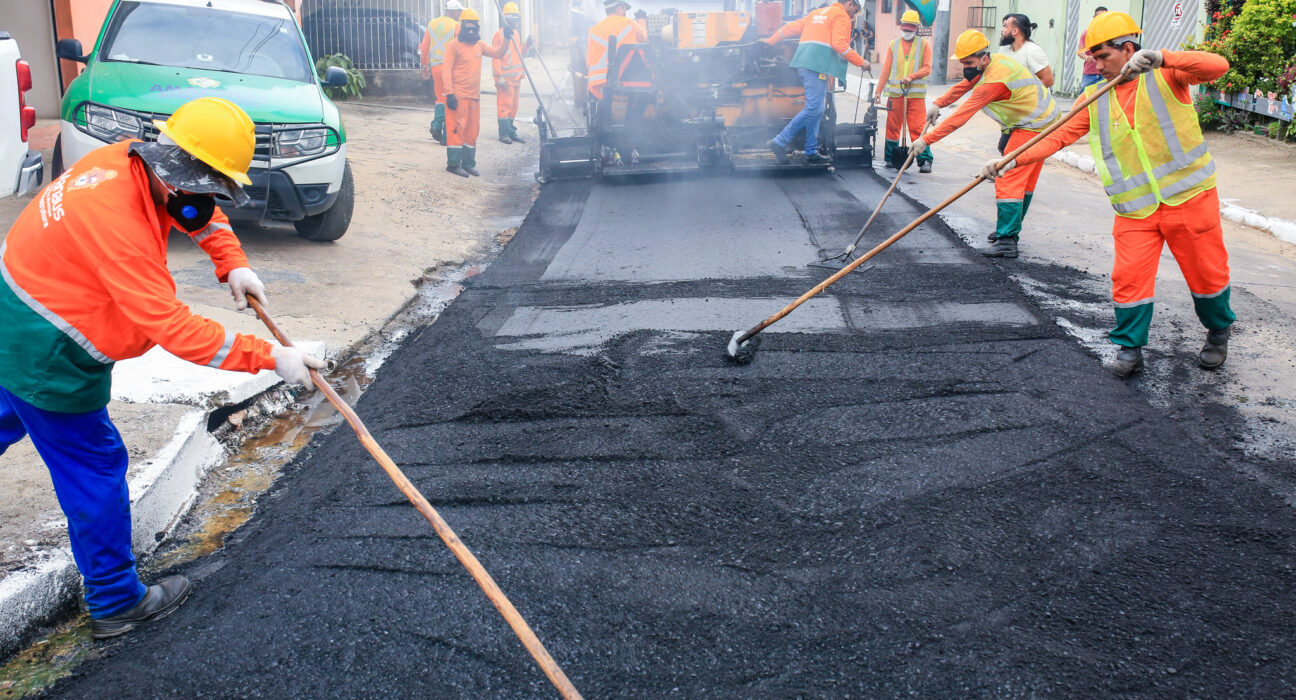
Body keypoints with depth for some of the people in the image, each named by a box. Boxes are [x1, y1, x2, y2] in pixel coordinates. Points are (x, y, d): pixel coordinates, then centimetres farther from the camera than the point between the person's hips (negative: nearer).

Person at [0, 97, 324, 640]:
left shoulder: (132, 162, -6)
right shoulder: (118, 223, -33)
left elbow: (201, 214, 13)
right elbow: (173, 327, -33)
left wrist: (232, 264, -4)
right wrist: (269, 358, -31)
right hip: (45, 359, -9)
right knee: (93, 466, 3)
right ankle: (115, 604, 19)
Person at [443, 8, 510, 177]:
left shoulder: (479, 45, 15)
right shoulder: (454, 45, -6)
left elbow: (497, 53, 15)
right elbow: (447, 70, -10)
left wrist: (506, 39, -1)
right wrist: (450, 93, -17)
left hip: (474, 96, 7)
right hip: (458, 96, -7)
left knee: (472, 131, 11)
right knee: (457, 129, -7)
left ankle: (468, 163, 20)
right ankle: (453, 164, -1)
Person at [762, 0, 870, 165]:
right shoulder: (841, 16, 3)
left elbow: (792, 28, 29)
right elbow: (840, 44, -10)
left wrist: (771, 40, 37)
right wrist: (860, 62, -5)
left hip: (805, 63, 9)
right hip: (817, 65, -9)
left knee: (817, 110, 10)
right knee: (813, 109, -13)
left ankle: (811, 152, 8)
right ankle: (779, 142, -16)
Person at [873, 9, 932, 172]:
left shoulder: (924, 45, 6)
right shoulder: (893, 45, 12)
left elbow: (927, 68, -1)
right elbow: (886, 70, 12)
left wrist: (911, 77, -16)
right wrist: (879, 90, 8)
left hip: (916, 93, -2)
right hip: (895, 92, 2)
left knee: (918, 128, -8)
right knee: (893, 126, 5)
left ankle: (925, 160, -5)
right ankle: (891, 158, 17)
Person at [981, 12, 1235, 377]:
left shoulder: (1166, 75, -5)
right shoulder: (1094, 98, 5)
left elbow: (1218, 66, -21)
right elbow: (1060, 136, -1)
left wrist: (1160, 57, -34)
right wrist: (1012, 161, -14)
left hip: (1189, 197, -2)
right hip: (1135, 210, 2)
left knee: (1206, 272, 9)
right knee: (1129, 278, -5)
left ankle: (1219, 332, 34)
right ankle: (1130, 348, 11)